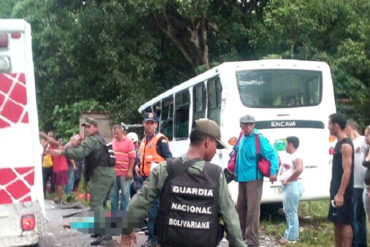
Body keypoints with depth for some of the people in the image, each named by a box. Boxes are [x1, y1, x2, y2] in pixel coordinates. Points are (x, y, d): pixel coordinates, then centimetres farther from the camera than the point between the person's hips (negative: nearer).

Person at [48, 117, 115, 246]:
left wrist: (60, 152, -25)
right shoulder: (100, 139, 25)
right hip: (108, 173, 10)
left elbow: (80, 152, -23)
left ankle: (103, 232, -20)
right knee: (100, 203, 16)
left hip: (101, 174, -10)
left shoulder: (91, 140, -8)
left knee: (96, 203, -13)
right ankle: (102, 230, 21)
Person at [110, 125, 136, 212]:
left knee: (125, 194, 3)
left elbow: (132, 157, -9)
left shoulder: (128, 141, -5)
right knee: (113, 194, 11)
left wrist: (129, 171, -14)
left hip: (124, 173, -5)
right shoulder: (113, 141, 11)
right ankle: (113, 212, 21)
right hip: (113, 172, 5)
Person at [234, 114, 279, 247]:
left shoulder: (259, 139, -12)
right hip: (242, 178, 8)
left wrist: (273, 171, -26)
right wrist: (235, 171, 24)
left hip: (254, 179, -8)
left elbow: (272, 154, -16)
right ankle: (242, 234, 32)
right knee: (240, 207, 17)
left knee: (252, 209, -8)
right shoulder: (242, 138, 9)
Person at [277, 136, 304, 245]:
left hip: (293, 185, -11)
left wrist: (288, 180, -21)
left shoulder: (296, 156, -14)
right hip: (288, 186, 11)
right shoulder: (288, 156, 17)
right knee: (288, 211, 15)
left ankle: (292, 237, -3)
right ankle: (288, 234, 23)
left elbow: (299, 169, -30)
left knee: (291, 211, -7)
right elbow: (283, 168, 32)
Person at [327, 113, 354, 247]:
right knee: (337, 222, 13)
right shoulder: (339, 143, 13)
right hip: (336, 190, 9)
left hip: (342, 192, -9)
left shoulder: (345, 145, -16)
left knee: (345, 223, -5)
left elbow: (347, 171, -22)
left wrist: (340, 193, -24)